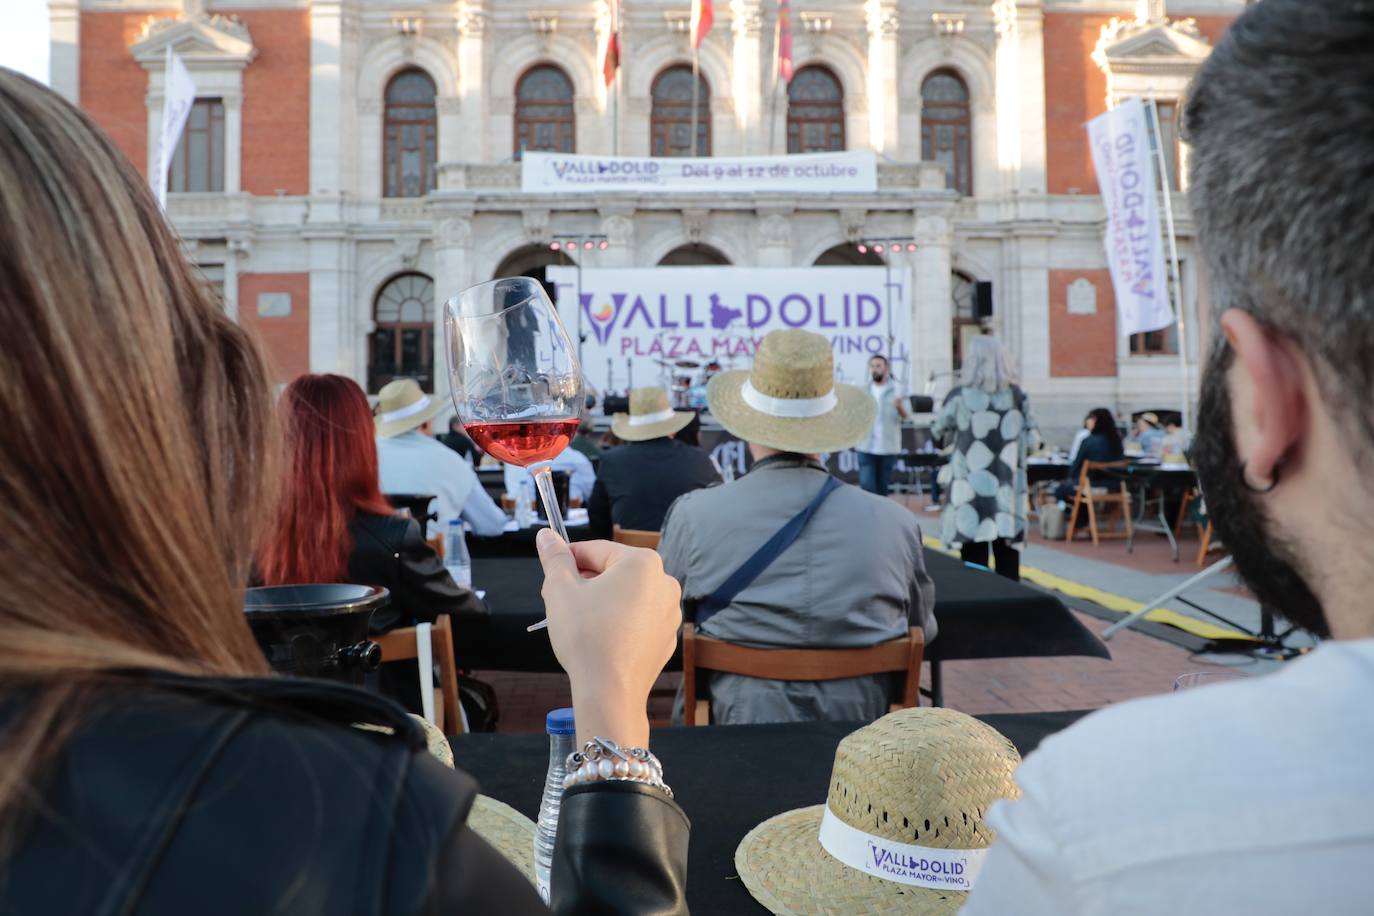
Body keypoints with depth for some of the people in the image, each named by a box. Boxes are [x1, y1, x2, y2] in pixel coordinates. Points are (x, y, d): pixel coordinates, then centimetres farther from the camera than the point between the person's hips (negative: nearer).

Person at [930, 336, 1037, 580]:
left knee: (974, 566, 3)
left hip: (972, 491, -2)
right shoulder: (1017, 396, 1)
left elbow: (938, 431, 9)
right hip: (1006, 491, 2)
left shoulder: (959, 396, -6)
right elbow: (1030, 439, 9)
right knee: (1008, 563, 8)